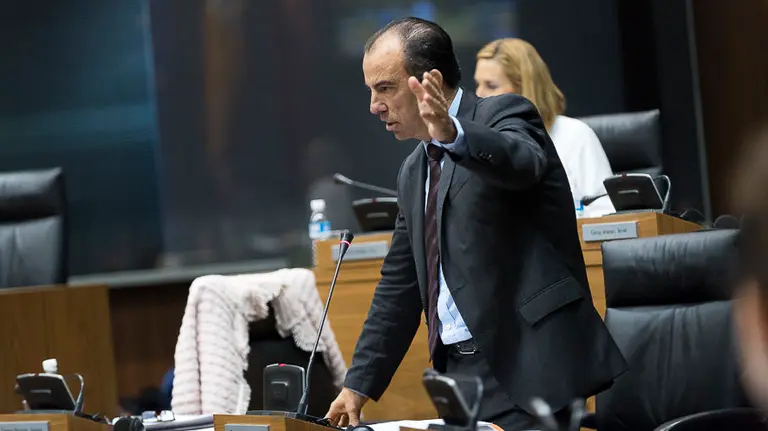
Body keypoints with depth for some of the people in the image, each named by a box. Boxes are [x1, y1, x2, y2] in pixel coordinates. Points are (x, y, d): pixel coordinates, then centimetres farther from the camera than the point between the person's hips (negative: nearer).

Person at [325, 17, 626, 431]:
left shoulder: (503, 117, -3)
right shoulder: (413, 173, 19)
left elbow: (521, 161, -28)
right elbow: (398, 288, 22)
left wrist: (452, 134, -48)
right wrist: (359, 385, 17)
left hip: (524, 367, -7)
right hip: (456, 368, 7)